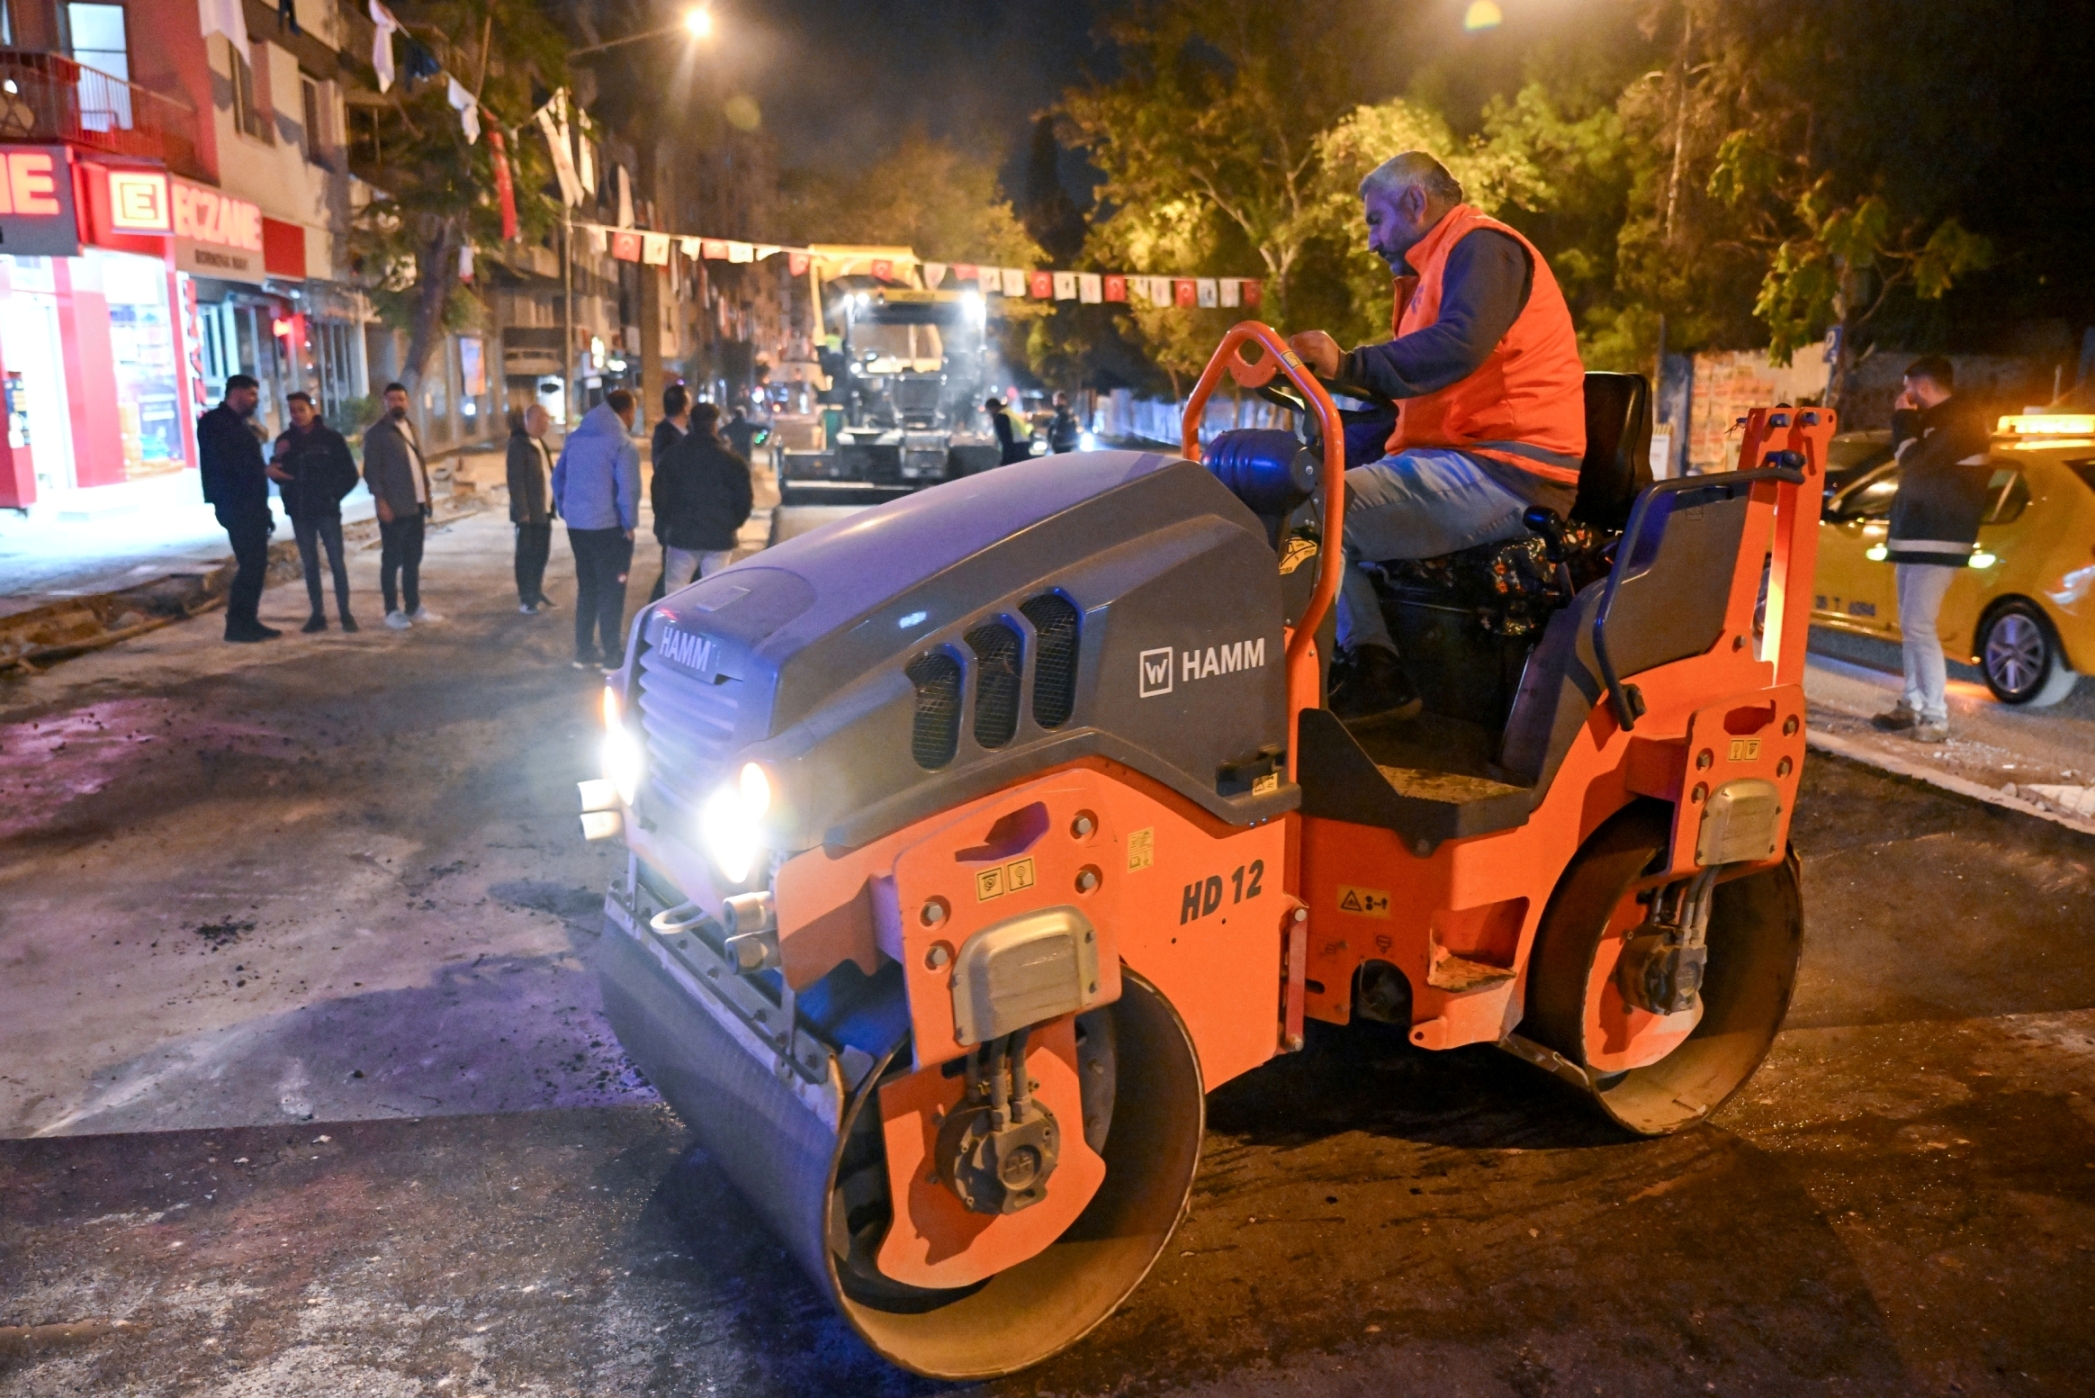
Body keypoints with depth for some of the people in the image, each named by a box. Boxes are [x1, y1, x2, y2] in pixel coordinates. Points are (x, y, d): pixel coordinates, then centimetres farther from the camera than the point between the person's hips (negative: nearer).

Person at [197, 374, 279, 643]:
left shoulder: (238, 424, 21)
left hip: (252, 506, 9)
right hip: (236, 507, -9)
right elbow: (225, 463, -19)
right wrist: (264, 471, -16)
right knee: (248, 565, -11)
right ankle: (236, 624, -6)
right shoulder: (214, 423, -7)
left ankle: (249, 621, 14)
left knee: (256, 565, 9)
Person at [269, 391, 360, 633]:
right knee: (310, 564, 8)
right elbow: (278, 473, 7)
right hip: (299, 512, 3)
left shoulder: (331, 437, -3)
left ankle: (345, 613, 5)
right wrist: (273, 470, -13)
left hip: (327, 510, -3)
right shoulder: (285, 439, 6)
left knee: (336, 562, -1)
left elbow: (350, 474, -2)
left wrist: (333, 496, -8)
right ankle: (318, 614, 13)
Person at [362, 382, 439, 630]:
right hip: (393, 507, -6)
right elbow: (371, 471, -10)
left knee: (413, 559, 11)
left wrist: (426, 494, 11)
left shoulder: (411, 428, 15)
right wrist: (381, 501, -17)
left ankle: (413, 607, 19)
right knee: (392, 560, 0)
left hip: (416, 505, 6)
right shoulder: (376, 433, -6)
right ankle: (392, 611, 6)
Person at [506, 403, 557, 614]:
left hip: (543, 509, 8)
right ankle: (525, 599, 9)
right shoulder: (519, 444, -14)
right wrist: (522, 511, -19)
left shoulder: (539, 442, 13)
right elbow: (515, 479, -17)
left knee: (541, 552, 15)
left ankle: (537, 592, 28)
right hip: (529, 512, -8)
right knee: (527, 555, 1)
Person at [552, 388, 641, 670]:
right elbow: (628, 490, -19)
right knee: (611, 591, 2)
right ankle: (612, 656, 7)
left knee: (586, 587, 16)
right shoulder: (622, 444, -13)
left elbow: (557, 478, 13)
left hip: (577, 526, 7)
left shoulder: (575, 438, 9)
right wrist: (629, 525, -8)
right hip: (608, 528, -7)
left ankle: (584, 651, 22)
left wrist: (566, 512, 19)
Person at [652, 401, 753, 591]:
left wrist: (663, 526, 15)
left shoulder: (672, 456, -1)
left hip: (682, 534, 0)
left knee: (675, 590, 8)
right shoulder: (732, 460, -4)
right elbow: (744, 500, -2)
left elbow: (660, 496, 1)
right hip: (720, 537, 0)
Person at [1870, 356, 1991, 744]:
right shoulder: (1938, 420, 18)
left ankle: (1936, 718, -14)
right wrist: (1907, 421, 10)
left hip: (1938, 541, -10)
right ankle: (1913, 705, 17)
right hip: (1915, 536, 10)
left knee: (1919, 626, -15)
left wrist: (1904, 419, -6)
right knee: (1909, 627, 11)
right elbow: (1910, 463, 18)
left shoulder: (1962, 420, -13)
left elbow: (1914, 462, -20)